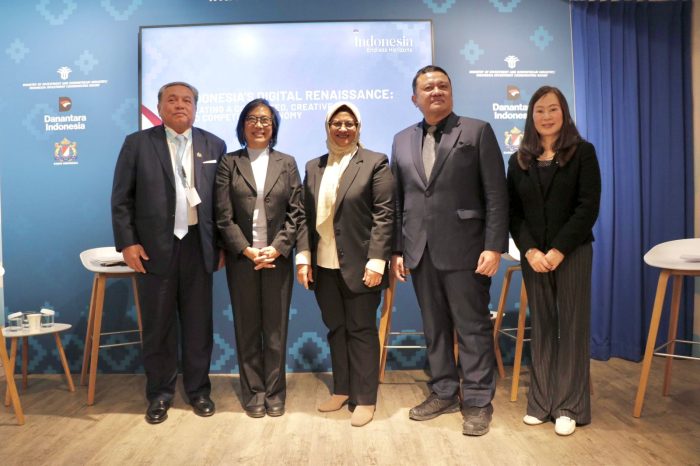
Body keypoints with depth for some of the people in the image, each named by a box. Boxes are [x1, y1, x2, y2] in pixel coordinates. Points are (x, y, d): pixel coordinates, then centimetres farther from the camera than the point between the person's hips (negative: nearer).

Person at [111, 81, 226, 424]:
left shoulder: (214, 145, 7)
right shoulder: (137, 143, 3)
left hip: (198, 246, 1)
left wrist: (222, 243, 2)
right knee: (158, 325, 9)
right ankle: (159, 394, 24)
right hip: (154, 248, -1)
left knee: (198, 324, 9)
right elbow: (121, 198, 1)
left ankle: (198, 389, 25)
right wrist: (127, 242, -7)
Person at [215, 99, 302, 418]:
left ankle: (274, 393, 19)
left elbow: (295, 213, 1)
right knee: (247, 328, 7)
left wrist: (277, 248, -11)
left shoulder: (287, 163, 8)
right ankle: (253, 393, 20)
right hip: (241, 258, 0)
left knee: (276, 328, 6)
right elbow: (223, 215, -2)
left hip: (278, 257, 1)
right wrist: (247, 250, -12)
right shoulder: (229, 163, 5)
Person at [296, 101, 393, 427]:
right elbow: (306, 216, 9)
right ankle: (341, 390, 29)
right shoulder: (313, 167, 13)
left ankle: (364, 399, 18)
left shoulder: (375, 163, -1)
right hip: (324, 267, 5)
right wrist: (303, 257, 1)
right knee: (336, 330, 14)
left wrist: (376, 262, -15)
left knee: (361, 331, 5)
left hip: (359, 266, -4)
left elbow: (384, 215, -8)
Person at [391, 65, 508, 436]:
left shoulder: (477, 131, 2)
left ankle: (477, 401, 17)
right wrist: (397, 249, 7)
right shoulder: (402, 140, 14)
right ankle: (443, 393, 26)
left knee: (473, 327, 4)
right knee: (434, 326, 12)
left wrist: (494, 246, -12)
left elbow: (496, 194, -4)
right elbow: (398, 200, 12)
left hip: (463, 249, -4)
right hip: (420, 251, 4)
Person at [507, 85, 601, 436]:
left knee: (572, 326, 2)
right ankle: (541, 402, 14)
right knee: (541, 326, 6)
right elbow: (513, 212, 4)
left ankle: (570, 406, 11)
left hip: (572, 252, -2)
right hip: (533, 255, 3)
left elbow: (588, 206, -7)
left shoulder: (582, 152, 1)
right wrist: (530, 251, -9)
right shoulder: (519, 160, 8)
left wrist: (558, 250, -14)